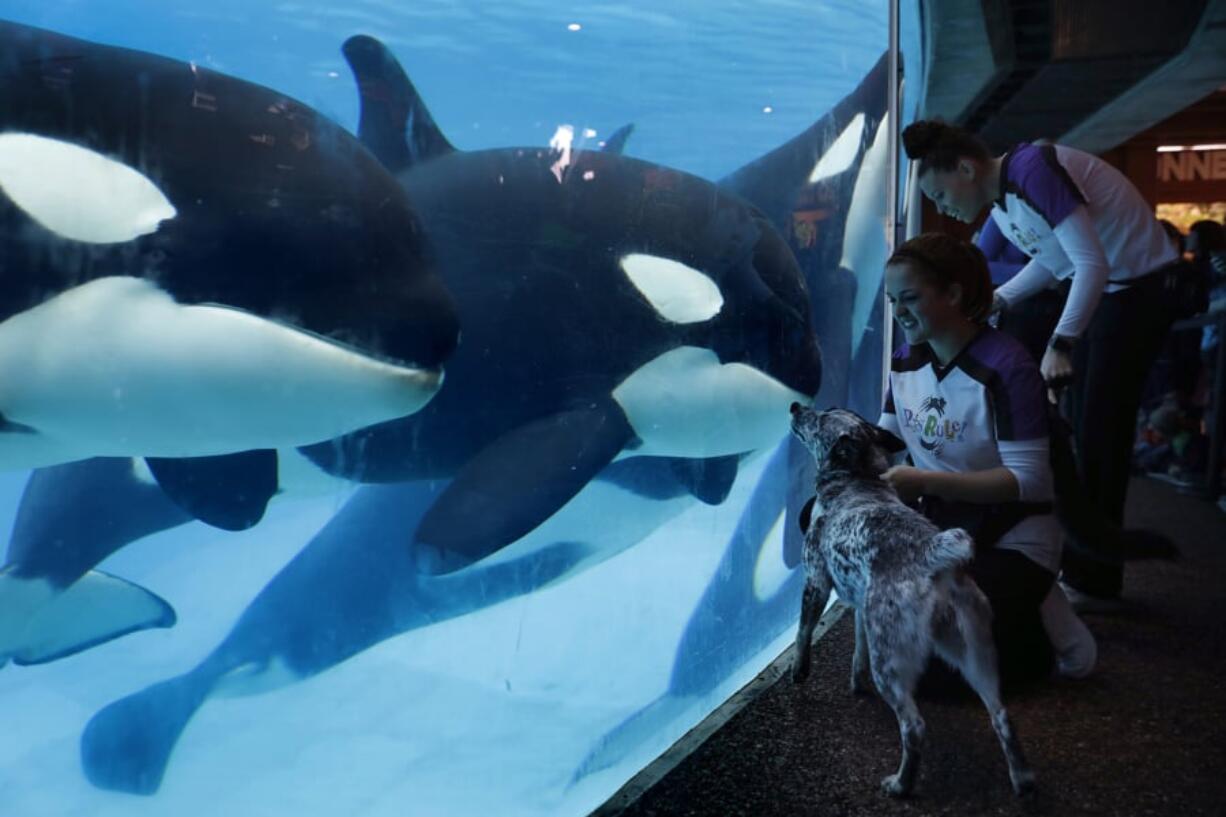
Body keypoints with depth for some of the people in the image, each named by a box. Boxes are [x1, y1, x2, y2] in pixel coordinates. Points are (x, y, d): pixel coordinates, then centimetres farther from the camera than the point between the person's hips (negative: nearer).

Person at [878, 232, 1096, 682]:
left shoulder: (1007, 367, -23)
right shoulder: (905, 360, 0)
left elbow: (1028, 480, -25)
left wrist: (926, 483, -31)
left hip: (1013, 541, -7)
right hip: (942, 529, 7)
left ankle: (1043, 629, 9)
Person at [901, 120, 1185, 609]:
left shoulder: (1033, 169, -25)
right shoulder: (999, 207, 3)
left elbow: (1093, 263, -30)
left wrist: (1060, 345, -35)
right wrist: (994, 302, 6)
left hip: (1144, 284, -9)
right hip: (1103, 289, 9)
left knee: (1101, 430, -7)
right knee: (1081, 428, 12)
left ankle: (1096, 582, 3)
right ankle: (1082, 559, 25)